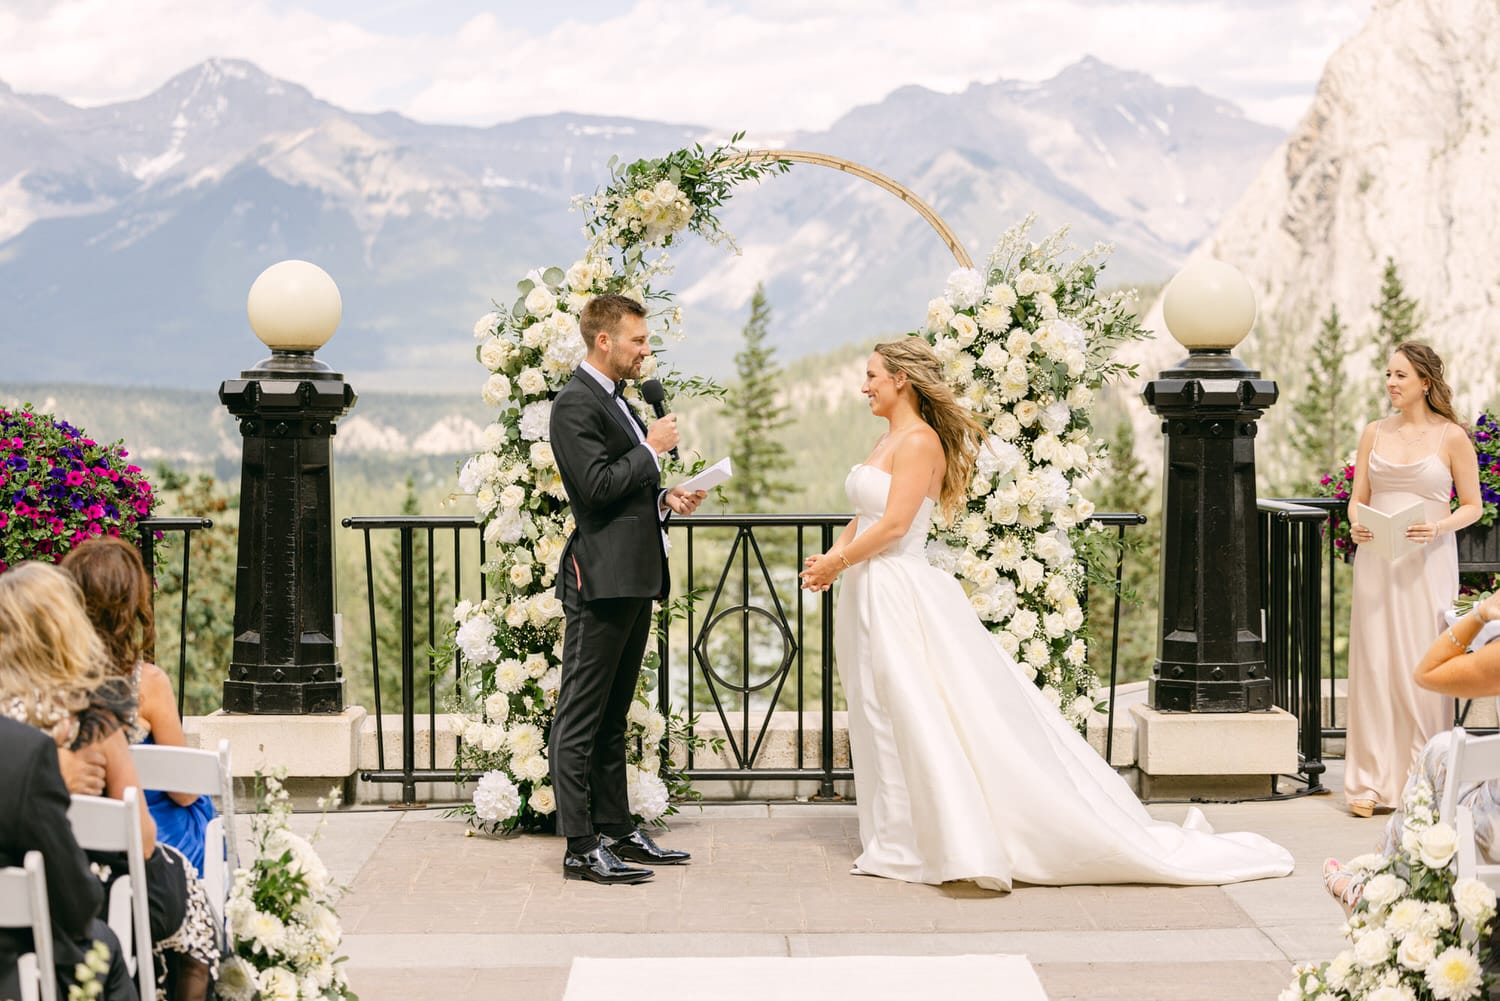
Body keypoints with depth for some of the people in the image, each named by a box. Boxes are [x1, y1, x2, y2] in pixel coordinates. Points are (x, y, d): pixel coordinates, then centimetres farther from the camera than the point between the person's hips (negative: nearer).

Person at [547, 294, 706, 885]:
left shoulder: (615, 401, 20)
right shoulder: (575, 404, -12)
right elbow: (597, 487, -22)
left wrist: (664, 499, 9)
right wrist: (651, 448, -11)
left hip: (633, 578, 10)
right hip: (601, 580, -10)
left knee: (612, 718, 15)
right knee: (580, 719, -6)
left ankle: (615, 830, 22)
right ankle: (580, 848, -5)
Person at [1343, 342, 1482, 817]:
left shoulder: (1451, 436, 0)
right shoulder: (1375, 433, 10)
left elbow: (1472, 506, 3)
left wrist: (1438, 528, -15)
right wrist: (1356, 525, -8)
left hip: (1427, 564, -3)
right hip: (1376, 561, 3)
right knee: (1373, 664, 0)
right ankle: (1371, 781, 5)